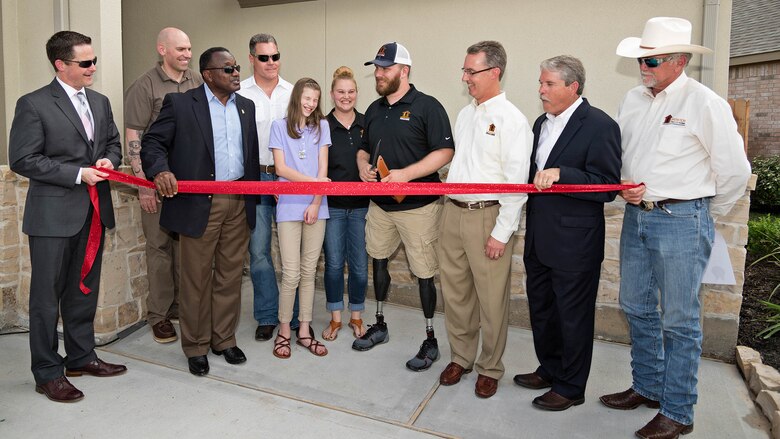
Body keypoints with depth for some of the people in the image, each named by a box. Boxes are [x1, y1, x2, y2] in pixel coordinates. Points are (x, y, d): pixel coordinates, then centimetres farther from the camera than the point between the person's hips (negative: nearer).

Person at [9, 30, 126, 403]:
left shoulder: (100, 102, 10)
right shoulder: (33, 104, -8)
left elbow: (114, 143, 19)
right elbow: (23, 160, -11)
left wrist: (108, 160, -4)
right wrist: (77, 174, -17)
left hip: (94, 211, 6)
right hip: (53, 214, -6)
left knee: (84, 289, 16)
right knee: (47, 295, 4)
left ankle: (81, 357, 31)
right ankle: (48, 372, 17)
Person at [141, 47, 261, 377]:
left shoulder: (246, 106, 13)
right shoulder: (180, 103, -1)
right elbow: (152, 142, -3)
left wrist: (255, 195, 11)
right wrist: (160, 170, -22)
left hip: (238, 203, 4)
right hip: (199, 202, -4)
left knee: (230, 275, 10)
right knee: (196, 278, 5)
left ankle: (224, 339, 25)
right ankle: (196, 347, 20)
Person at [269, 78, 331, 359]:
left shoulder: (321, 126, 10)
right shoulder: (279, 126, 5)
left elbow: (323, 169, 4)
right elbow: (280, 168, -2)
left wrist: (316, 203, -7)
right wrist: (314, 181, -12)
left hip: (315, 207, 2)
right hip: (289, 207, -2)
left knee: (309, 272, 8)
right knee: (291, 274, -4)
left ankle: (304, 331, 18)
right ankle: (284, 331, 13)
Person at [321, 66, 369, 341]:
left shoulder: (367, 124, 3)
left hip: (361, 205, 1)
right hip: (332, 206, -1)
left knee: (360, 265, 6)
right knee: (334, 264, 7)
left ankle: (356, 317, 25)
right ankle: (335, 319, 24)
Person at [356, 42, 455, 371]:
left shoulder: (427, 106, -9)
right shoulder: (374, 109, 12)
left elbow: (445, 151, -15)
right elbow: (364, 147, 21)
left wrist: (406, 174, -23)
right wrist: (363, 165, -2)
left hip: (418, 205, -7)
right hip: (380, 204, 7)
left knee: (423, 273, 0)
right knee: (378, 261, 16)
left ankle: (430, 341, 15)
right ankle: (379, 325, 35)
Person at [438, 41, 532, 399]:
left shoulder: (511, 119, -10)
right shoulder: (465, 114, 14)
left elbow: (516, 181, -14)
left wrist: (501, 233, -15)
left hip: (487, 216, -7)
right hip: (453, 212, 7)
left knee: (491, 299, 4)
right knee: (455, 292, 14)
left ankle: (490, 369, 23)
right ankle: (460, 357, 32)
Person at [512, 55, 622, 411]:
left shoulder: (599, 125, -13)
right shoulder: (542, 123, 11)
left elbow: (608, 187, -18)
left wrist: (561, 175, -27)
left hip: (575, 242, -8)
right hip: (539, 239, 8)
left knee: (573, 318, 7)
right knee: (541, 310, 20)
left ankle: (570, 388, 25)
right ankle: (550, 370, 40)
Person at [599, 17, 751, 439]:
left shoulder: (704, 103, -11)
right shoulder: (633, 99, 8)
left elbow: (735, 169, -7)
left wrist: (704, 213, 4)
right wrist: (625, 186, 0)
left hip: (681, 221, -6)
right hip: (636, 216, 7)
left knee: (679, 321, 2)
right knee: (637, 308, 14)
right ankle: (647, 387, 32)